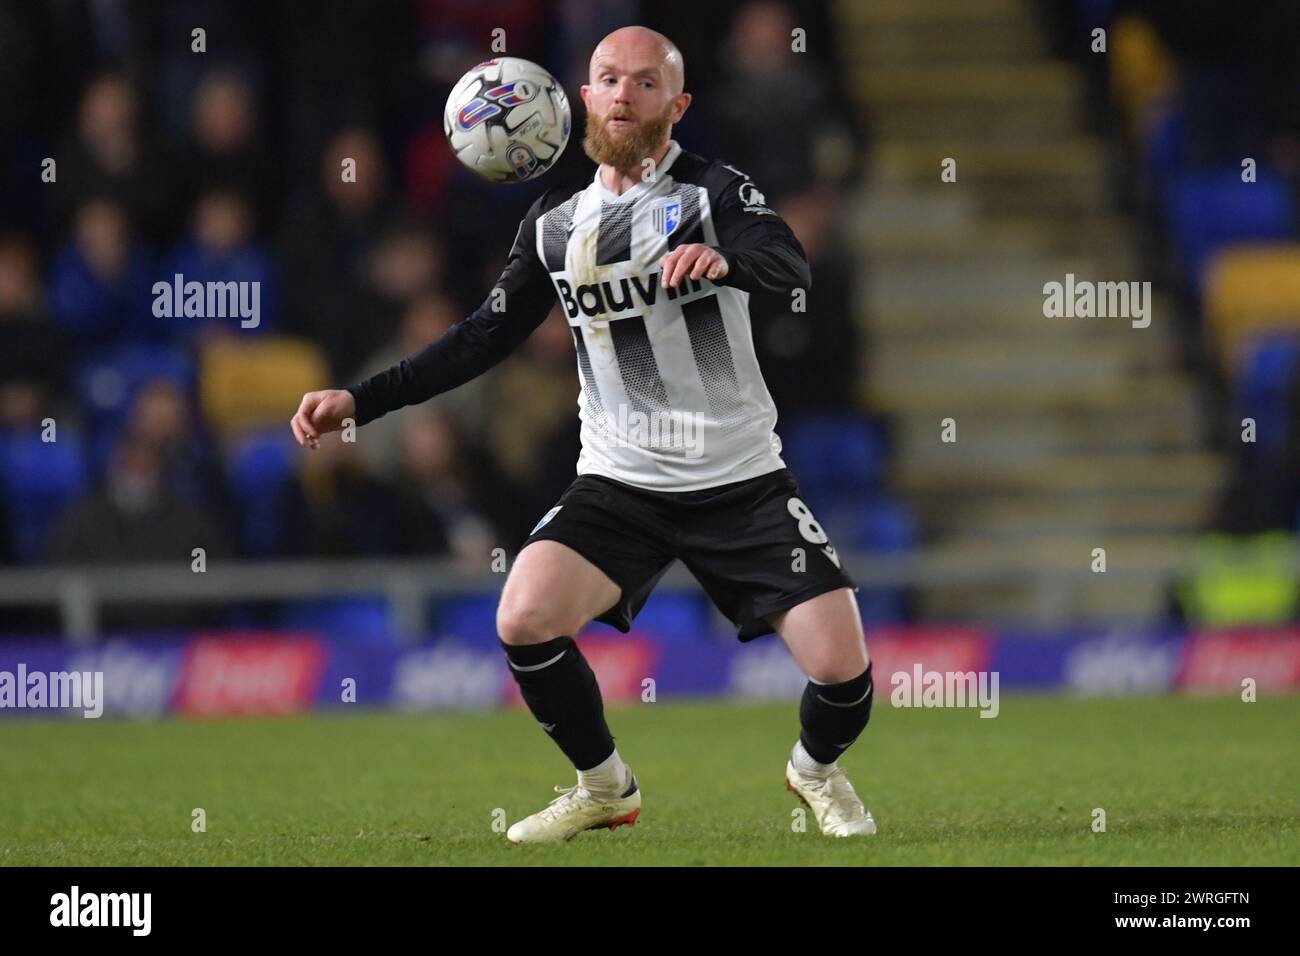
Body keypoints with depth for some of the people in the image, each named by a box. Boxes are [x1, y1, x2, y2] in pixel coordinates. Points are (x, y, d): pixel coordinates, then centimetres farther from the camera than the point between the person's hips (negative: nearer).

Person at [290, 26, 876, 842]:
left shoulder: (714, 190, -7)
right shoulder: (556, 222, 6)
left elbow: (790, 266, -27)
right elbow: (487, 337, 12)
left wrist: (726, 258, -51)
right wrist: (360, 400, 5)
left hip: (742, 483, -3)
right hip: (620, 484, 3)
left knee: (843, 667, -13)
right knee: (523, 620, -22)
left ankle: (817, 770, 25)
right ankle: (606, 789, 5)